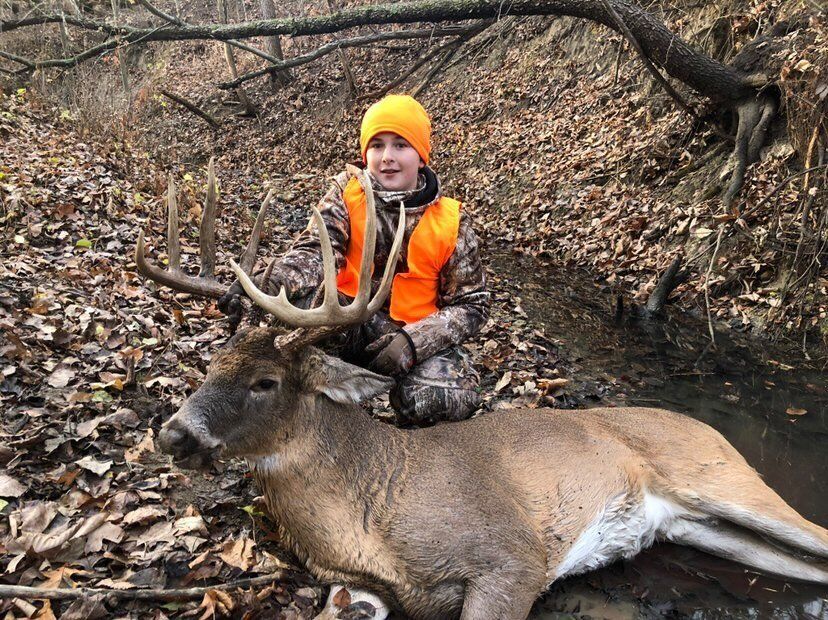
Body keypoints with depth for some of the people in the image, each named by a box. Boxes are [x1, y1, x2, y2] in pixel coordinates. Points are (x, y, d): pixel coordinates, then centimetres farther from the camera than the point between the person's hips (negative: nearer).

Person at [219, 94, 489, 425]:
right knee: (303, 297, -32)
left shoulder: (450, 221, -5)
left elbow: (471, 304, -5)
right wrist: (266, 282, -42)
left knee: (442, 401, -32)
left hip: (418, 334, 0)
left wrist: (413, 342, -22)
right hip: (353, 326, 1)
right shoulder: (347, 195, -3)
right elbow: (315, 251, -19)